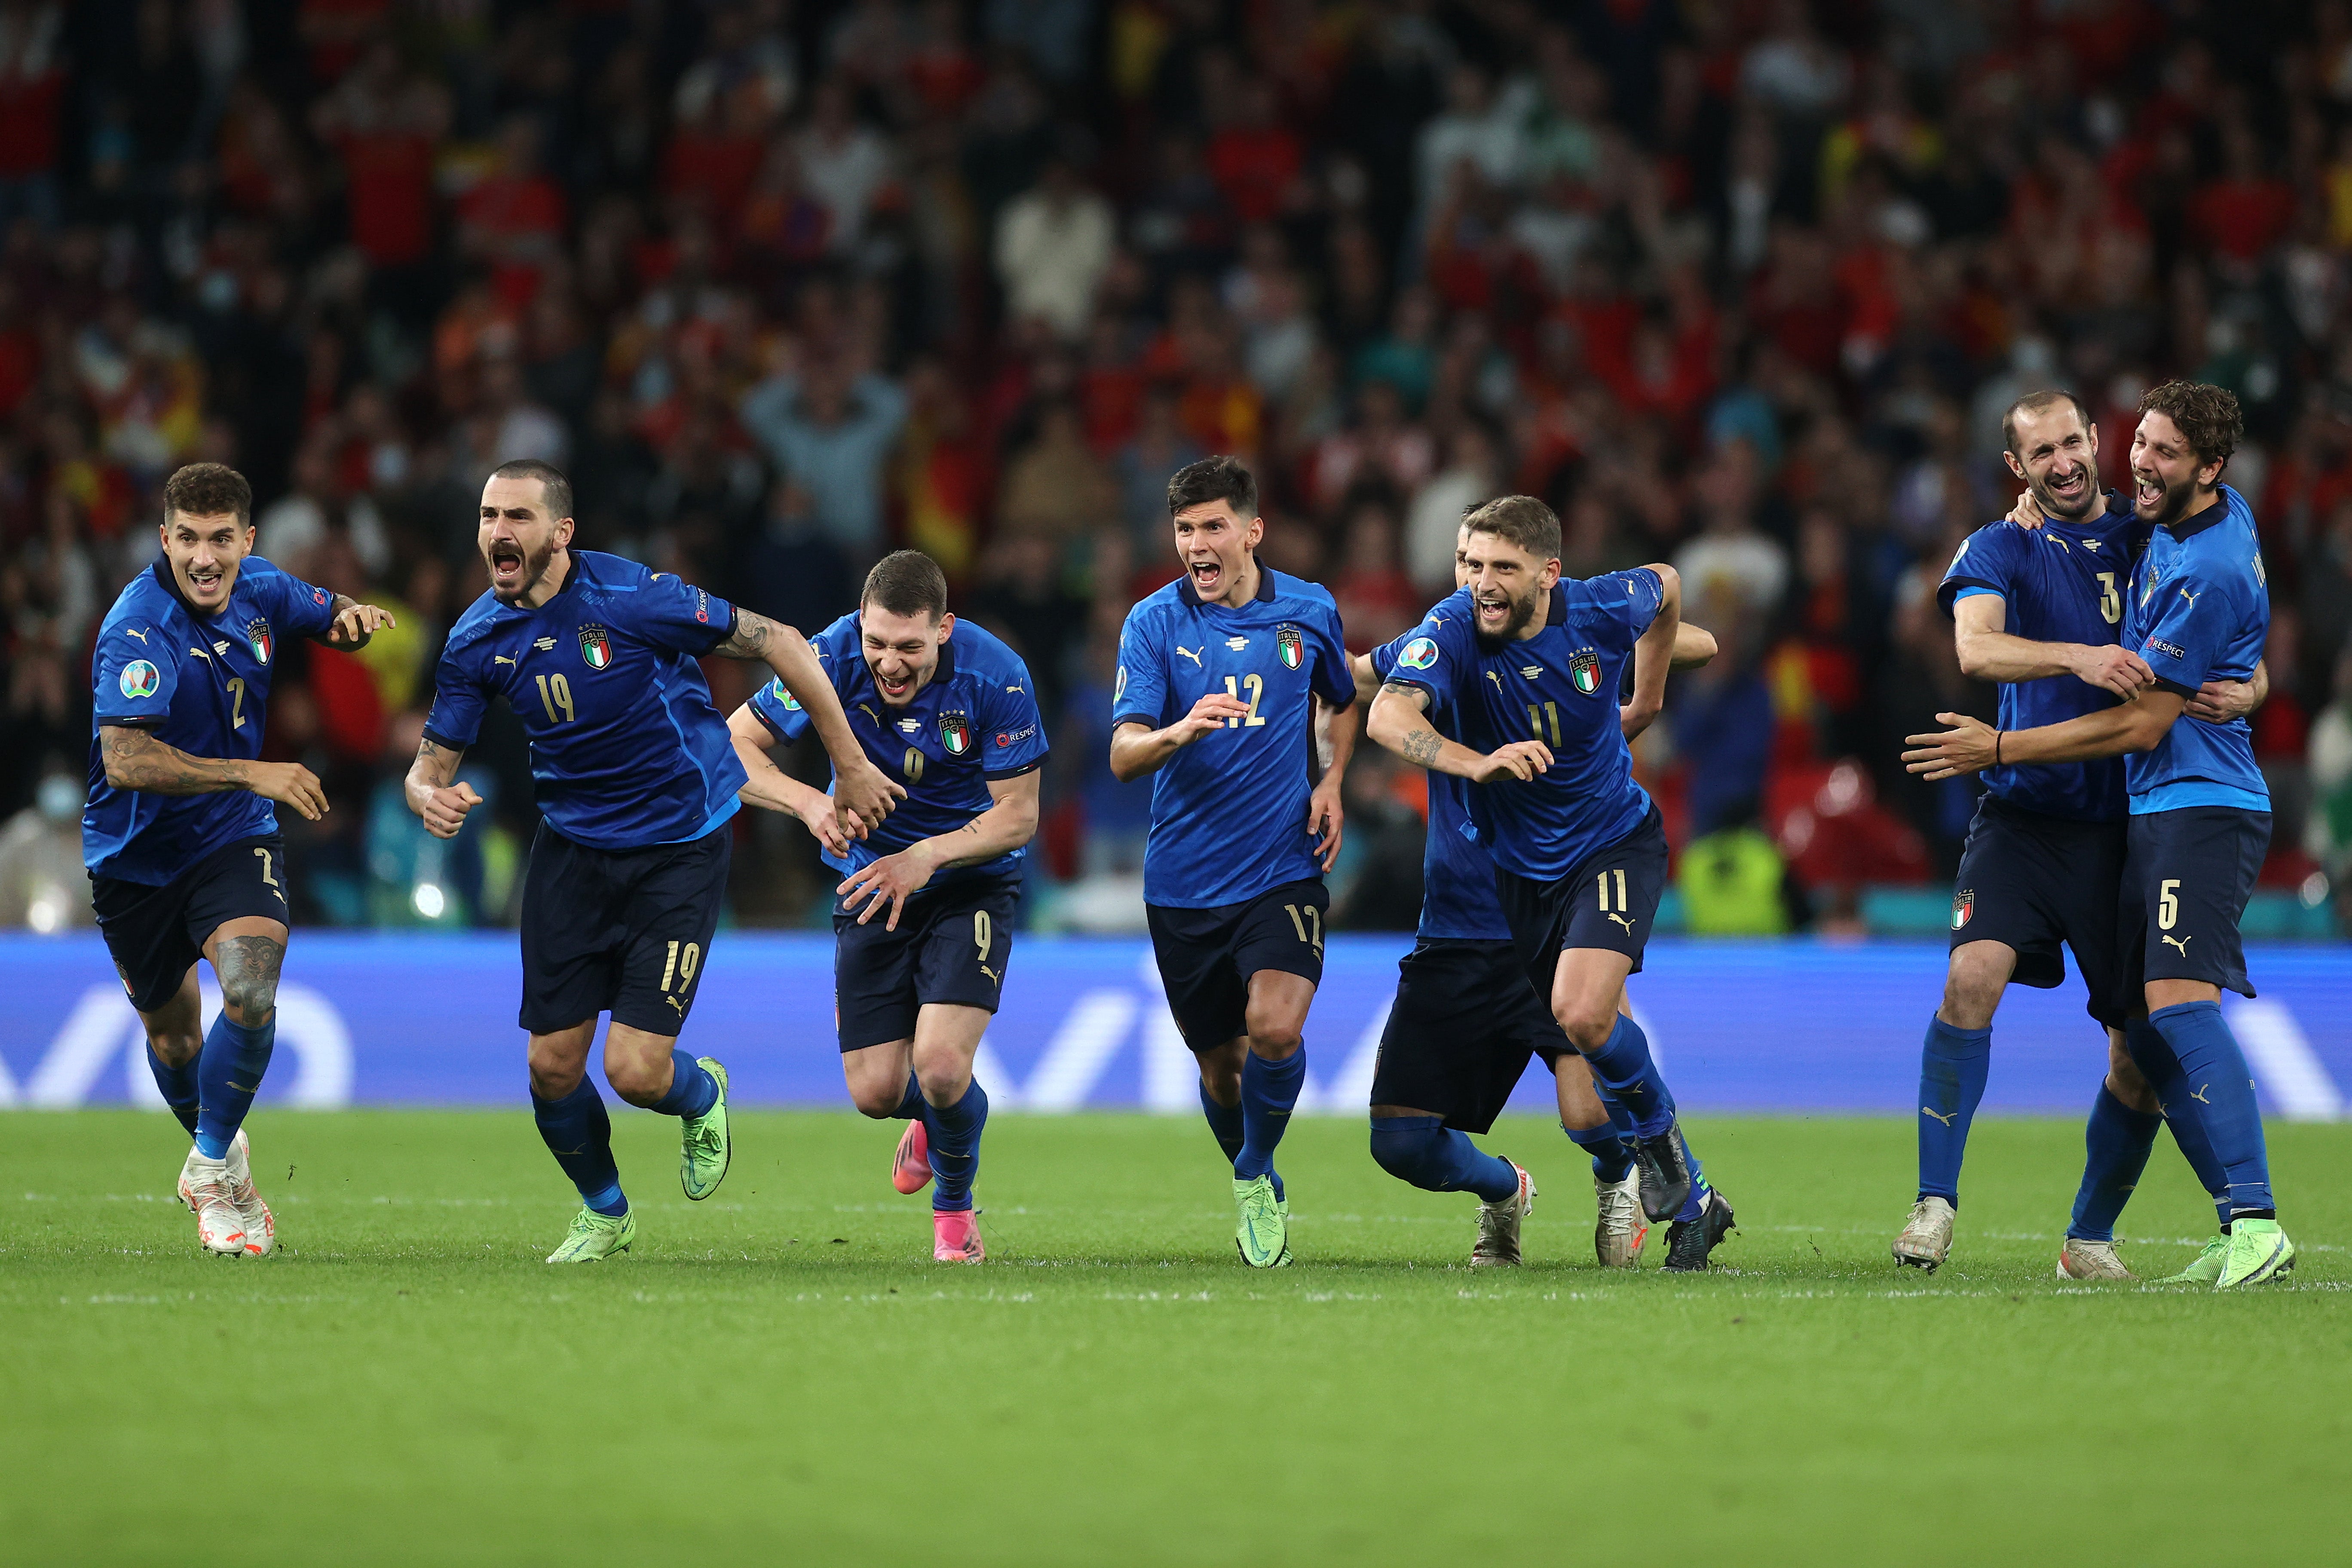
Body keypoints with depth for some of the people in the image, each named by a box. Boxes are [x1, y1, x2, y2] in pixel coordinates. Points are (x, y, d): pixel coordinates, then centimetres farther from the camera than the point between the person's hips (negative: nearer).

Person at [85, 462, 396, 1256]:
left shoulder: (260, 591, -7)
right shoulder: (139, 630, -27)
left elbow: (328, 616, 16)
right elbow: (126, 759, -38)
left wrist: (354, 617, -9)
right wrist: (253, 773, -42)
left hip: (235, 837, 2)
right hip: (138, 854, -2)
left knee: (250, 992, -24)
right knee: (171, 1034, 14)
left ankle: (211, 1168, -4)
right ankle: (218, 1153, 45)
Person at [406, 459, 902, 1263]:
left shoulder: (633, 597, -22)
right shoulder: (477, 639, -6)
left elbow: (779, 644, -15)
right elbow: (431, 764, 2)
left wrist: (851, 768, -10)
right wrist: (431, 797, -25)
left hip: (679, 847, -4)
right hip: (572, 848, 4)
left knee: (636, 1071, -13)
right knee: (553, 1068, 1)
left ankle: (702, 1094, 26)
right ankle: (603, 1212, 31)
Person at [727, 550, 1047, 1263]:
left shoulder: (996, 676, -23)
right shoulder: (836, 656, -20)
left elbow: (1018, 815, -15)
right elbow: (733, 744, -12)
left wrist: (928, 857, -29)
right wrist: (809, 803, -30)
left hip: (971, 883, -2)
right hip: (870, 882, 2)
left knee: (941, 1062, -20)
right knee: (876, 1090, -1)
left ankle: (955, 1204, 12)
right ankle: (932, 1118, 39)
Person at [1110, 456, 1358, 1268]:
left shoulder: (1310, 612, 1)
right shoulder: (1154, 622, -5)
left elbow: (1343, 702, 22)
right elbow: (1123, 756, -14)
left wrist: (1333, 782, 5)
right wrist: (1182, 730, -35)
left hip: (1284, 869, 0)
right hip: (1185, 885, 0)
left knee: (1274, 1029, -22)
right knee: (1221, 1064, 9)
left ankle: (1257, 1175, 3)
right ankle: (1257, 1196, 36)